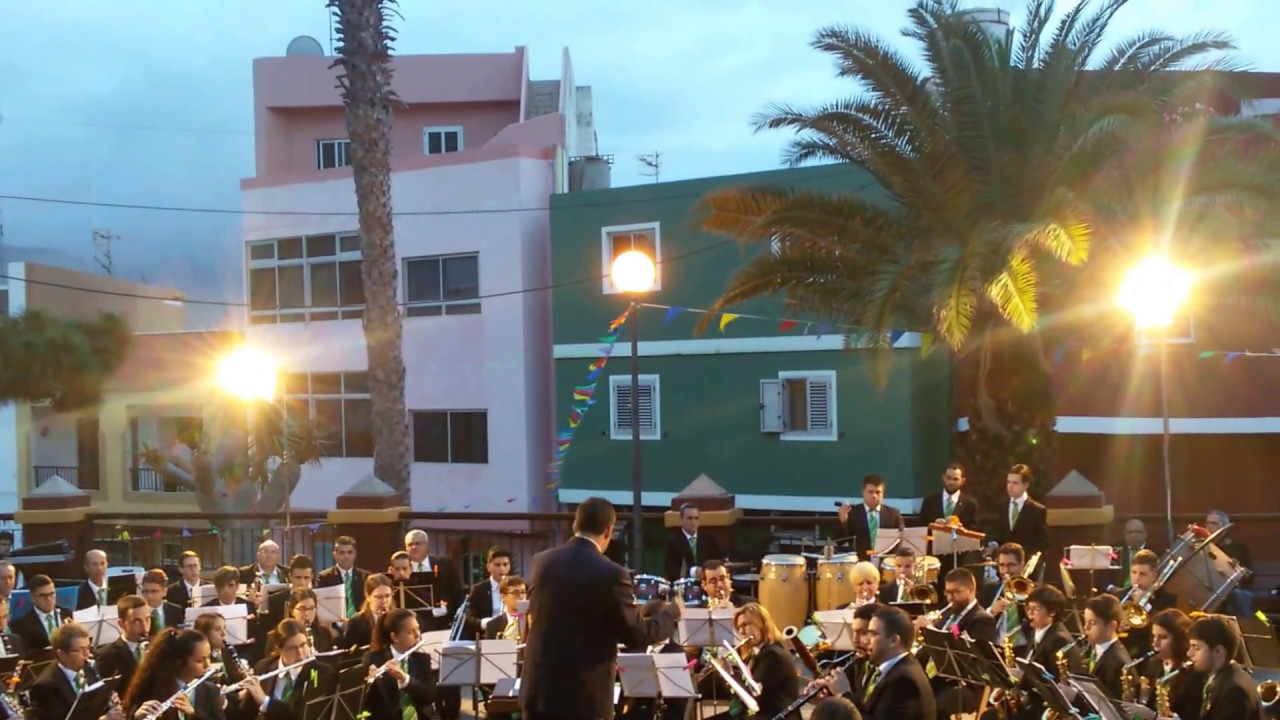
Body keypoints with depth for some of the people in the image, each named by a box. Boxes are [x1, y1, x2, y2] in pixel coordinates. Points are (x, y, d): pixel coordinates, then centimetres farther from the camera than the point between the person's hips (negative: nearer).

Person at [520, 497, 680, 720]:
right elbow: (636, 635, -8)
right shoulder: (611, 575, -15)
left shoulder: (542, 562, 3)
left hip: (538, 689, 5)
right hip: (585, 695, -5)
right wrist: (672, 612, 10)